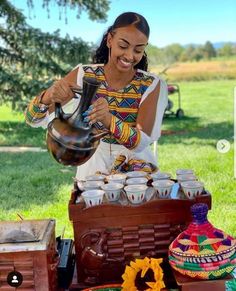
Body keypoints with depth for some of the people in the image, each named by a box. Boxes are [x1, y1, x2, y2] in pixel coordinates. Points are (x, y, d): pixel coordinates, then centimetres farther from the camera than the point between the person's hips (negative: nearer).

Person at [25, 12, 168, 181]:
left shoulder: (152, 85, -9)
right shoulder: (84, 75, -8)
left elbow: (141, 142, -17)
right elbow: (33, 119, -9)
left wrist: (108, 120, -36)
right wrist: (47, 96, -31)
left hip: (137, 166, 1)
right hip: (94, 167, -1)